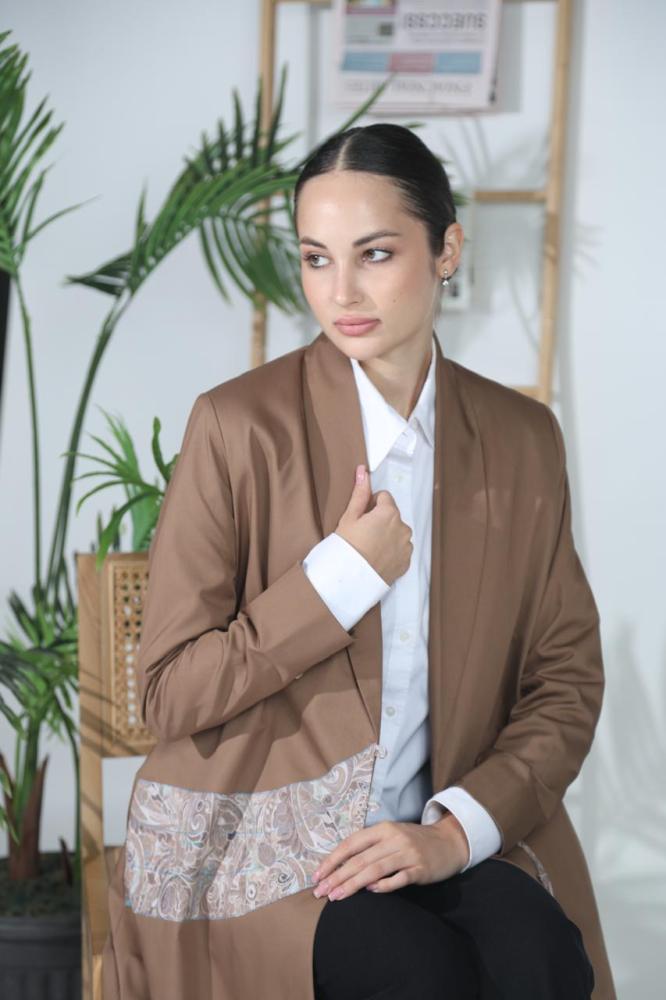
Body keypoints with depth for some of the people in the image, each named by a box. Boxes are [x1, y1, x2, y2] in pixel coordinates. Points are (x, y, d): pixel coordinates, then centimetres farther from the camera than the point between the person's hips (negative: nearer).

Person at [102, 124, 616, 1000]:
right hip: (250, 843, -3)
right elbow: (172, 696, -5)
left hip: (440, 836, 3)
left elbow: (567, 680, 6)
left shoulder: (523, 438, 5)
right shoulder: (239, 425, -6)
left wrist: (457, 828, -10)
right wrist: (343, 574, -15)